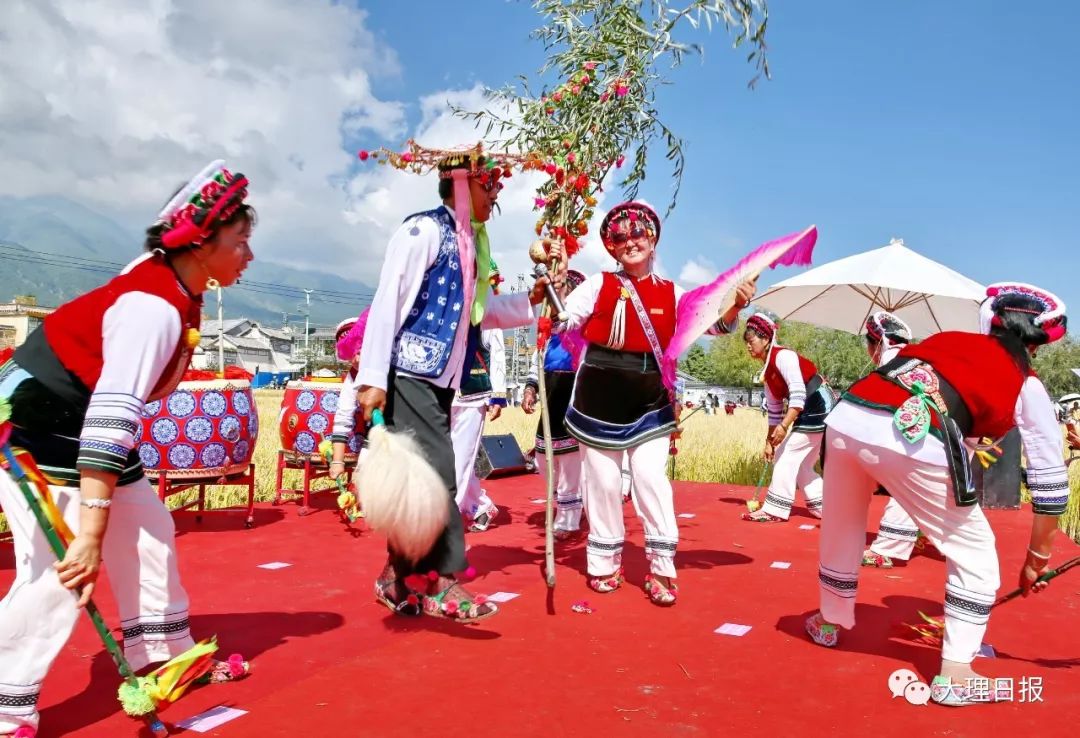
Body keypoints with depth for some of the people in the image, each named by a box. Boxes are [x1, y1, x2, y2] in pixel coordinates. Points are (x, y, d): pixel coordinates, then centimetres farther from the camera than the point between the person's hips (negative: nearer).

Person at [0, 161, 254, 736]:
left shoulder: (174, 289, 0)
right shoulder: (155, 307, -29)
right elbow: (110, 418, -35)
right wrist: (89, 534, -36)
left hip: (86, 427, 10)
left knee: (148, 531, 11)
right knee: (59, 574, -12)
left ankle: (162, 653, 25)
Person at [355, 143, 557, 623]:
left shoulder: (469, 241, 14)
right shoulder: (423, 230, -10)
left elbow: (476, 311, 20)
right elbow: (386, 304, -14)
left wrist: (529, 301, 10)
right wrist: (373, 377, -19)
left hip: (440, 377, 8)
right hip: (410, 375, -8)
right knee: (435, 474, -9)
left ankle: (399, 578, 19)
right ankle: (440, 582, 0)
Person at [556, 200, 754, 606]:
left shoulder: (671, 293, 3)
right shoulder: (599, 285, -1)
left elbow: (715, 324, 0)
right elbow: (562, 320, -7)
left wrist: (735, 307, -20)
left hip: (650, 405, 1)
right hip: (599, 402, 0)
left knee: (651, 478, -4)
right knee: (602, 482, 8)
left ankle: (661, 568, 9)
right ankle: (605, 562, 25)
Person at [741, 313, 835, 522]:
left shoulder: (783, 356, -15)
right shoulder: (768, 371, 13)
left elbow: (798, 395, -23)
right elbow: (774, 410, 15)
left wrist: (784, 426, -30)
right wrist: (770, 441, 12)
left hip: (820, 409, -10)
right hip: (812, 413, 10)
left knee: (787, 454, -10)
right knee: (801, 464, 14)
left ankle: (775, 509, -7)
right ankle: (822, 505, 24)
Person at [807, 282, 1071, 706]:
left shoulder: (949, 338, 31)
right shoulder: (1026, 385, 21)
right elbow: (1049, 480, 21)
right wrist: (1037, 556, 31)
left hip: (847, 417, 5)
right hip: (912, 441, -4)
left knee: (840, 529, 29)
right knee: (974, 554, 18)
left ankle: (829, 622, 48)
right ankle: (954, 675, 19)